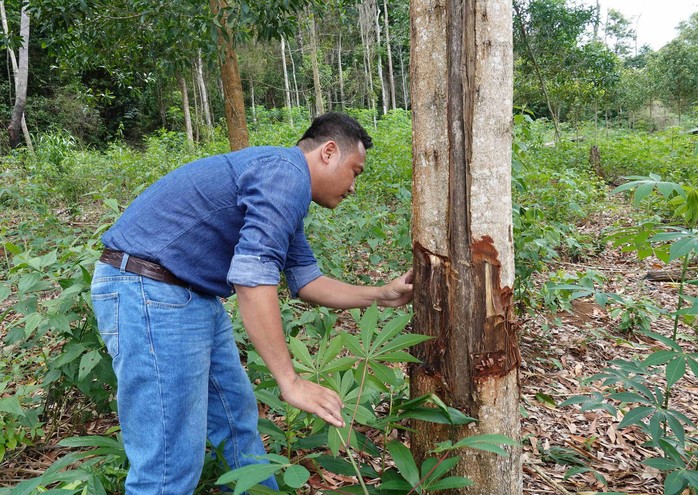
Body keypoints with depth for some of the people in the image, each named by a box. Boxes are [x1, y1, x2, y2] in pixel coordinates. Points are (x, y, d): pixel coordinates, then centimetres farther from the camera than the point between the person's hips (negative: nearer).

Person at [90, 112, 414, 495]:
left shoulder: (286, 194, 18)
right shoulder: (287, 173, -15)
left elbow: (306, 282, 22)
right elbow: (251, 275, -26)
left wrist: (381, 295, 18)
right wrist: (290, 382, -23)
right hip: (148, 292, -11)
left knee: (237, 417, 18)